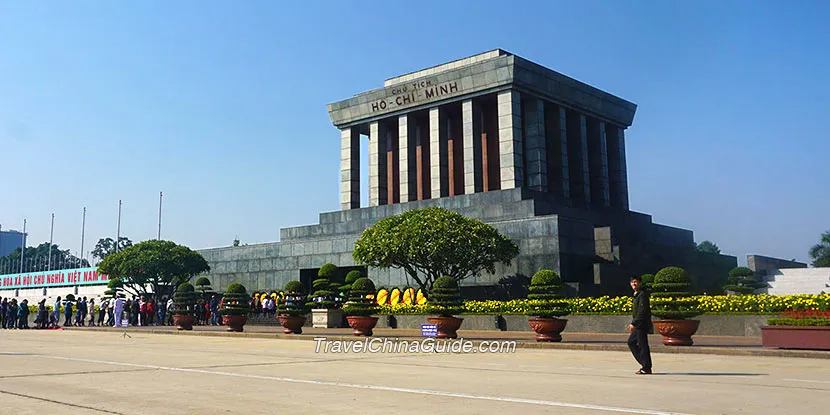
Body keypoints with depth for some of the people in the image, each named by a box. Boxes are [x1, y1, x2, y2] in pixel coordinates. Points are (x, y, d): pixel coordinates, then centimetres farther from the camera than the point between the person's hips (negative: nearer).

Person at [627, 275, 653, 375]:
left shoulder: (642, 294, -14)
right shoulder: (636, 294, 17)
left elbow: (642, 311, -21)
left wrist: (634, 323, -21)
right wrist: (633, 323, 19)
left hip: (642, 325, -10)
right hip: (638, 325, 10)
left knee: (642, 345, -6)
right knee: (631, 342, 14)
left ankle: (646, 368, 1)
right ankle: (644, 362, 18)